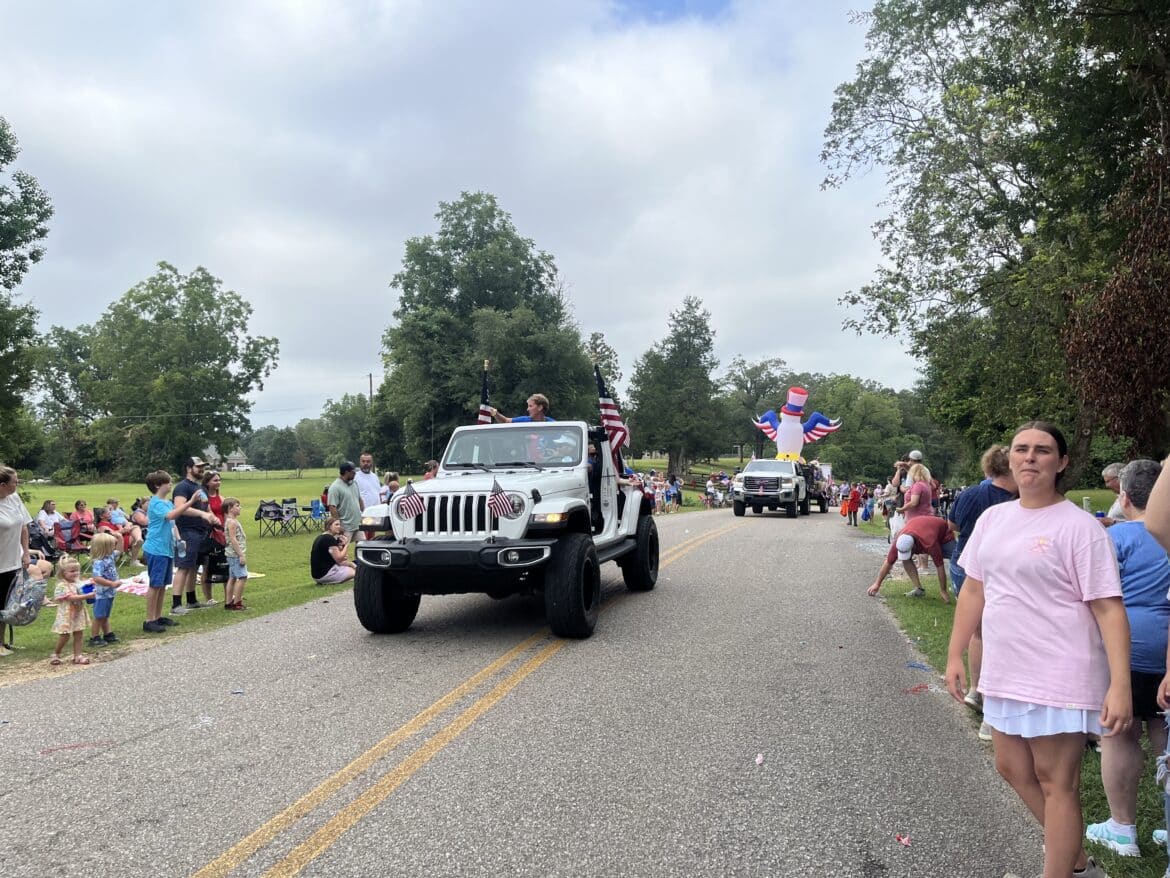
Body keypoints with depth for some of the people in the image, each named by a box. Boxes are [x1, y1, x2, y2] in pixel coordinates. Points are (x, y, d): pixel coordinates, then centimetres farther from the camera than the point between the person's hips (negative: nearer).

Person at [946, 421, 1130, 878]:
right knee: (1014, 770, 19)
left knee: (1056, 784, 4)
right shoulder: (993, 517, 6)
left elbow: (1108, 608, -15)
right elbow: (974, 589, 13)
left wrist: (1120, 685, -22)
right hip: (1004, 673, 8)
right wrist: (955, 654, 13)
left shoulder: (1079, 526, -13)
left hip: (1058, 679, -7)